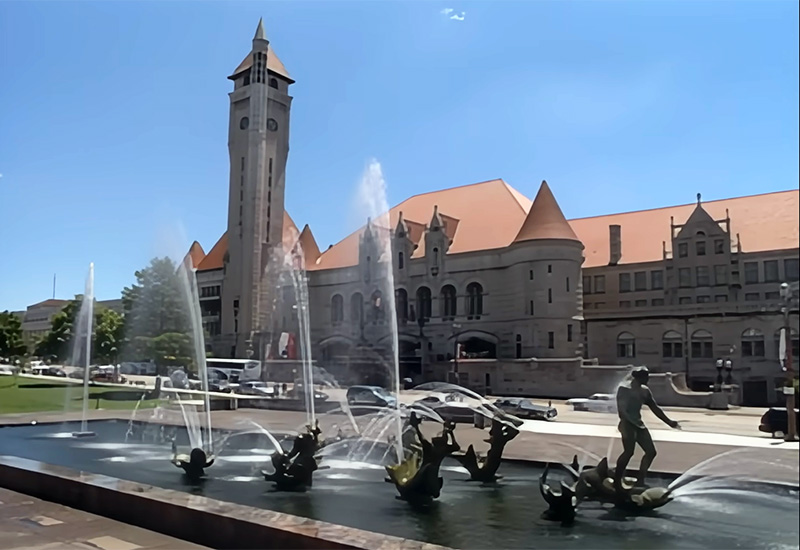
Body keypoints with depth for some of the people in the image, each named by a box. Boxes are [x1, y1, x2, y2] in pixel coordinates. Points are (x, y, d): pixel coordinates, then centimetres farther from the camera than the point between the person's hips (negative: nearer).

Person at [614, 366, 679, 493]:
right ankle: (616, 480, -12)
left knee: (651, 451, 5)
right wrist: (623, 425, -27)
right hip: (628, 423, -8)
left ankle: (640, 480, 14)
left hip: (638, 423, 8)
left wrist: (668, 421, 23)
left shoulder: (644, 390, 14)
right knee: (629, 451, -19)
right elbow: (621, 409, -16)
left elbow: (655, 408, 22)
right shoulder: (624, 388, -9)